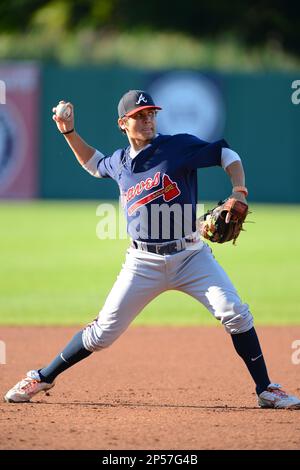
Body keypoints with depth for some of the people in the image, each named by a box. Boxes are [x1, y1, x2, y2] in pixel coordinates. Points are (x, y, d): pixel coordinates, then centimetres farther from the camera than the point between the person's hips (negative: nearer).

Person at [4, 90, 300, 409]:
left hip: (190, 255, -2)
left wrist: (239, 194, -17)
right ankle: (43, 378, 18)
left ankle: (266, 391, -6)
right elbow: (94, 164, 31)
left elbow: (226, 155, -2)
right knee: (103, 332, 1)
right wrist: (69, 133, 21)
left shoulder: (179, 146, -5)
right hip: (144, 263, 2)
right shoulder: (120, 162, 9)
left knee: (234, 313, -17)